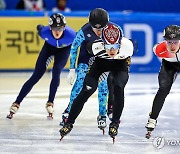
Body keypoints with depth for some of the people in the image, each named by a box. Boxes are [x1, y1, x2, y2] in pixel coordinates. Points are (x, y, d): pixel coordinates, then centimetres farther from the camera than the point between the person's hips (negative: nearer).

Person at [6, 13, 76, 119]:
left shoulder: (71, 35, -41)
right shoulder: (45, 32, -36)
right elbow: (39, 27, -11)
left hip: (64, 49, -1)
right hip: (49, 47, 1)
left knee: (56, 72, -24)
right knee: (36, 76, -4)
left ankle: (50, 103, -7)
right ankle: (16, 104, 3)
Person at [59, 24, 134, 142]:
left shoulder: (127, 45, -37)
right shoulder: (96, 47, -37)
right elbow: (85, 46, -11)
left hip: (120, 64, 0)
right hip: (101, 62, 0)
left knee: (118, 88, -24)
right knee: (87, 91, -11)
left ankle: (115, 123, -6)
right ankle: (69, 123, 1)